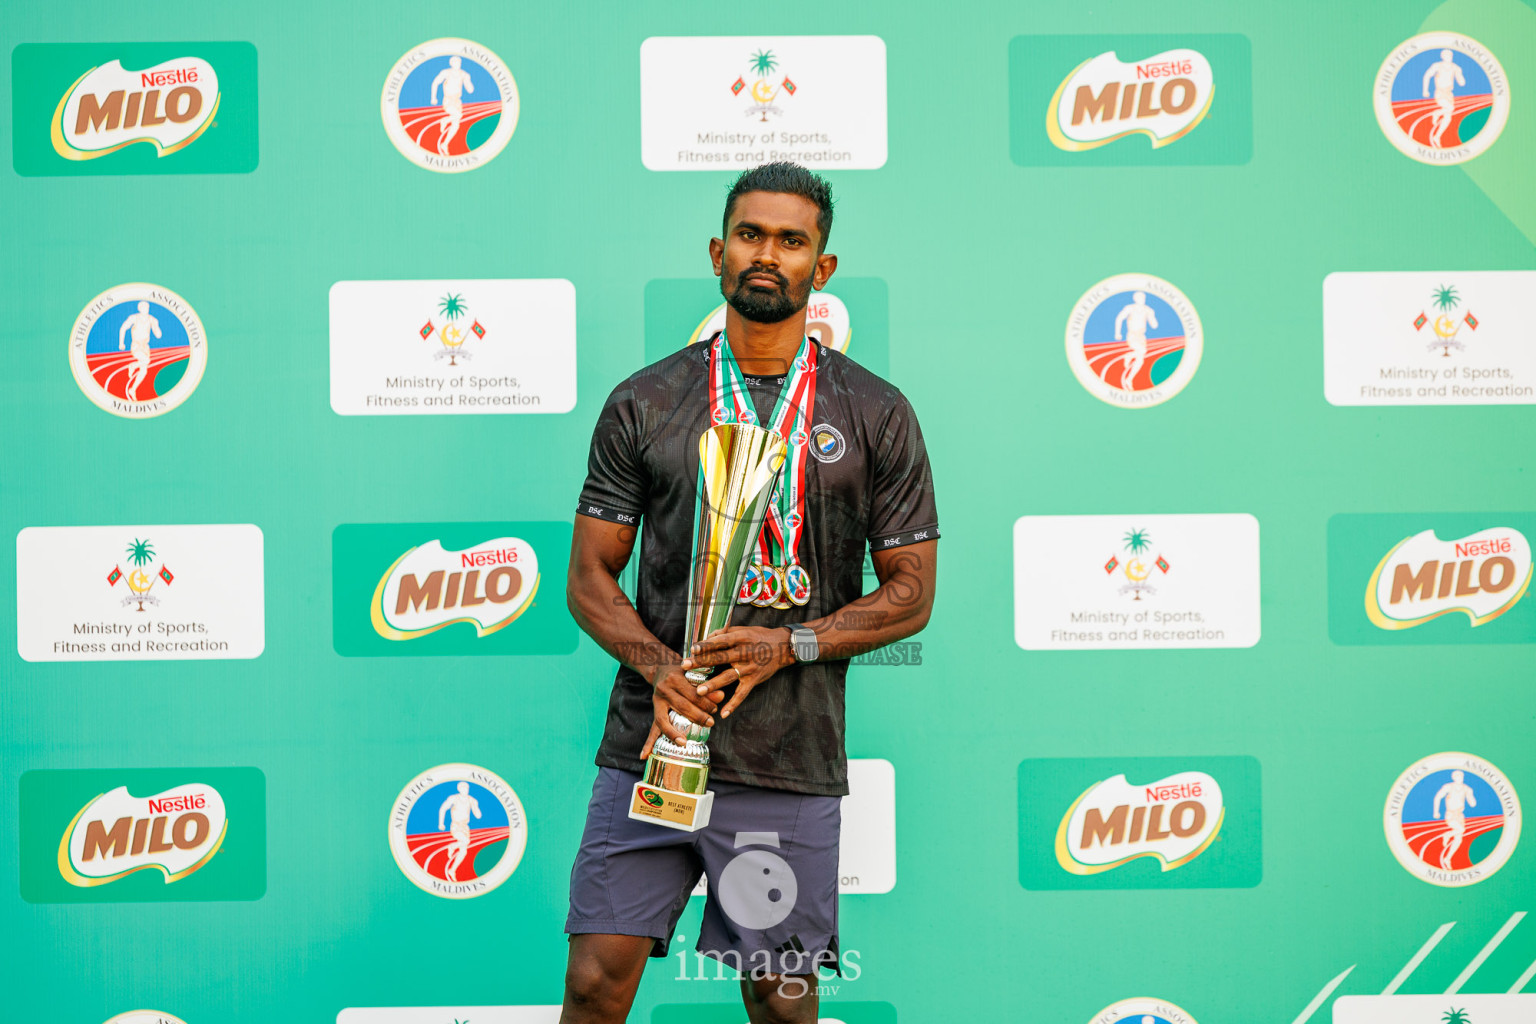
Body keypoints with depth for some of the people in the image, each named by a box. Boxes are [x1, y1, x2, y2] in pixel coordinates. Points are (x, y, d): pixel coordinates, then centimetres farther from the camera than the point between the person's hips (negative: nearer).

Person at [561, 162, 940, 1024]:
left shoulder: (877, 415, 5)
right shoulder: (643, 404, 7)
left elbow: (912, 592, 5)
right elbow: (590, 575, 7)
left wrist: (789, 644, -10)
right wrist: (657, 665, -12)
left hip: (790, 762, 0)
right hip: (648, 745, 1)